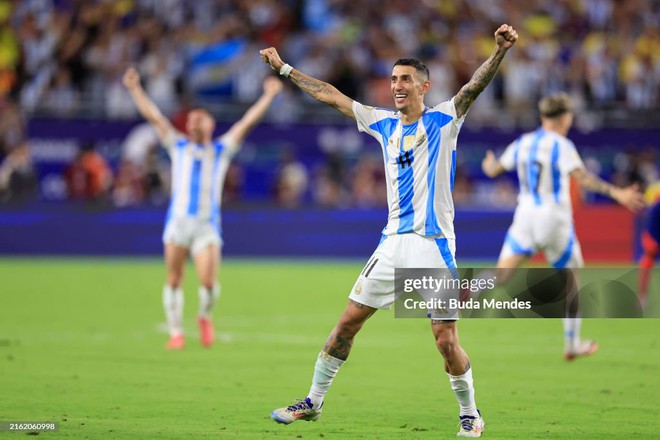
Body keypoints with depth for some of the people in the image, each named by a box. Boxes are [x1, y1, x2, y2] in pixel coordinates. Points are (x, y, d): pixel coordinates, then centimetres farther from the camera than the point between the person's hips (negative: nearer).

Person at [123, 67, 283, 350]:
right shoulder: (178, 146, 17)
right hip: (178, 220, 1)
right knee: (174, 281, -1)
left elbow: (247, 122, 11)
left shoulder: (221, 150, 15)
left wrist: (268, 96, 7)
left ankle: (205, 316, 15)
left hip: (207, 225, -1)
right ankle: (175, 332, 12)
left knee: (208, 282, -14)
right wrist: (135, 89, 11)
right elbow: (153, 116, 14)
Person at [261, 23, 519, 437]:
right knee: (347, 322, 7)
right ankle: (313, 402, 19)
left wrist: (500, 50, -35)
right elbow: (330, 94, 20)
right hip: (393, 243, 5)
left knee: (447, 340, -8)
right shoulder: (384, 123, 13)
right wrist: (284, 68, 23)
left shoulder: (443, 119, -1)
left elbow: (477, 84, -18)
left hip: (433, 245, -5)